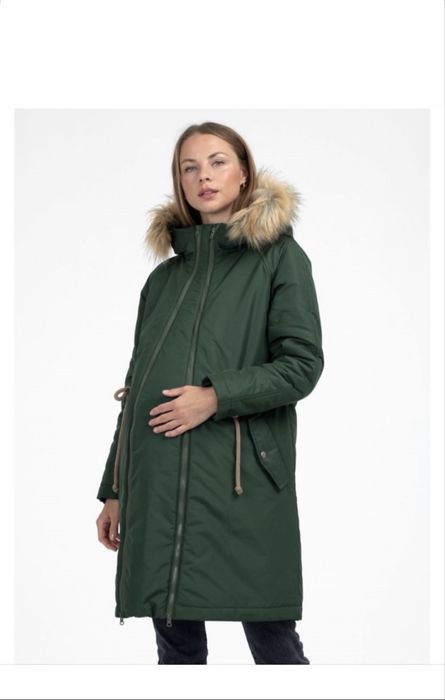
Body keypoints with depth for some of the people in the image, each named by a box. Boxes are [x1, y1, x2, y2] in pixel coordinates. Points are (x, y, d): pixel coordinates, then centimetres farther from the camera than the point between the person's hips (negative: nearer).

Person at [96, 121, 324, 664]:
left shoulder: (279, 257, 4)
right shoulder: (165, 277, 17)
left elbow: (302, 364, -3)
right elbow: (137, 386, 18)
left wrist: (218, 397, -16)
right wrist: (113, 490, 15)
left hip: (242, 478, -4)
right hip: (157, 480, 5)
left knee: (271, 639, -4)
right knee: (176, 644, 8)